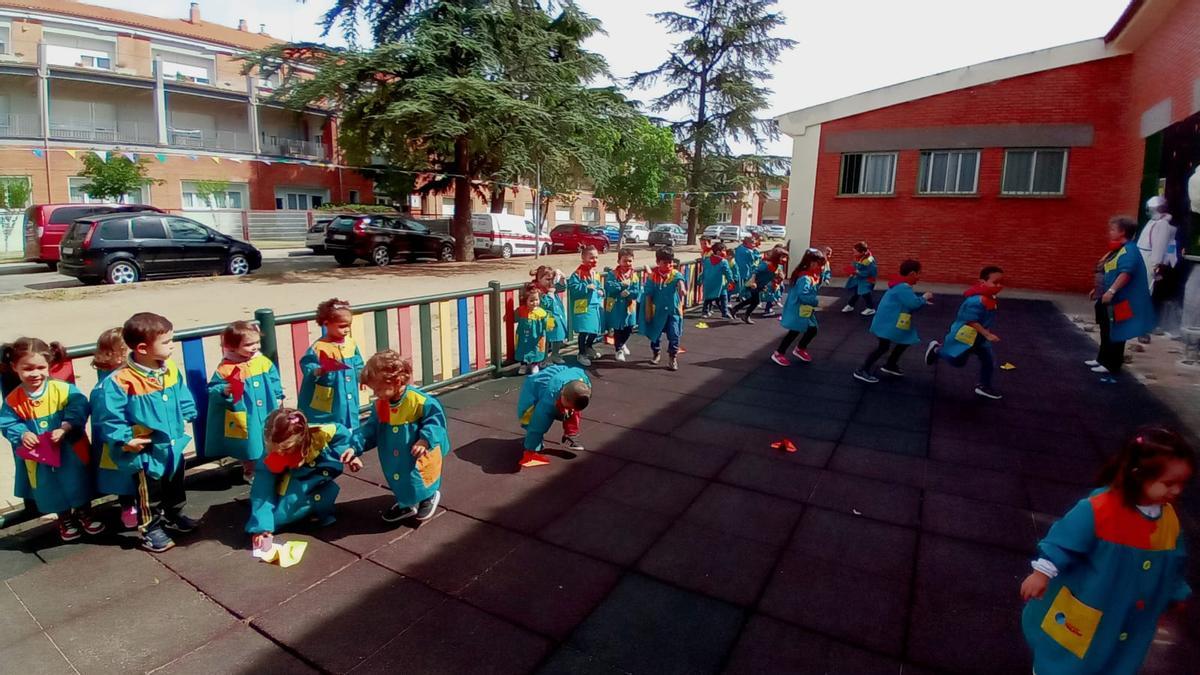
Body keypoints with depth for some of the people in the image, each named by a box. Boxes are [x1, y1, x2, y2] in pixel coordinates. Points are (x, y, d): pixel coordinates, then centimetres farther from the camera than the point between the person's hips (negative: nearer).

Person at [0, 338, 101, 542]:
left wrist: (65, 428, -30)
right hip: (39, 456, 2)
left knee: (79, 483, 15)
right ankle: (65, 520, 39)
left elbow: (79, 410, -18)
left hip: (71, 450, -2)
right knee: (51, 490, 17)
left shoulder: (63, 389, -16)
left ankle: (85, 514, 38)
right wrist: (22, 434, -21)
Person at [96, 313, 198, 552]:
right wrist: (125, 438, -20)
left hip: (174, 444, 6)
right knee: (150, 492, 11)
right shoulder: (121, 380, -25)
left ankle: (174, 516, 46)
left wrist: (189, 416, 6)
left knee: (175, 485, 24)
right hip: (146, 450, -6)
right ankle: (150, 530, 29)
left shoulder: (171, 370, -5)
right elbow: (110, 415, -19)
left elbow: (182, 397, 11)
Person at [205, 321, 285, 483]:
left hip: (266, 413, 5)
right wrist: (224, 391, -34)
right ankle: (250, 471, 31)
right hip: (245, 417, -4)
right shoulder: (225, 368, -17)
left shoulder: (263, 362, -2)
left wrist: (278, 397, 10)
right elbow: (213, 390, -15)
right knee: (248, 444, 10)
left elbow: (274, 380, 10)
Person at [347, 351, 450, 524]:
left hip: (418, 460, -6)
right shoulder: (379, 405, -4)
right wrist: (355, 447, -6)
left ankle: (429, 497, 40)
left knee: (418, 487, 8)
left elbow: (435, 418, -18)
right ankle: (406, 504, 48)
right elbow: (370, 429, 4)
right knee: (401, 487, 21)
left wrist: (425, 440, -29)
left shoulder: (419, 400, -26)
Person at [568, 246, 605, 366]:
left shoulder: (596, 273, 13)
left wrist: (601, 292, 3)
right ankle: (581, 354, 9)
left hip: (596, 305, 8)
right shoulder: (578, 273, -13)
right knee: (584, 331, -7)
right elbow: (573, 288, -19)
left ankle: (588, 347, 43)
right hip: (583, 307, -8)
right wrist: (586, 287, -24)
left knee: (596, 330, 17)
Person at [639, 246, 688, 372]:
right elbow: (648, 295, -4)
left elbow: (680, 280, -33)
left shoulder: (675, 274, -9)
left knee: (674, 335, -4)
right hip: (657, 311, 1)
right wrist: (648, 312, -4)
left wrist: (682, 288, -57)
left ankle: (672, 358, 11)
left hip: (673, 311, -1)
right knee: (655, 334, 16)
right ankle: (656, 353, 39)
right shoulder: (652, 276, -9)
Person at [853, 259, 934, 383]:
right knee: (883, 347, -8)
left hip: (893, 322, 11)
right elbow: (914, 303, -25)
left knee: (905, 341, 18)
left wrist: (923, 302, 13)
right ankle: (862, 371, -7)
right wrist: (924, 298, -7)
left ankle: (890, 366, 27)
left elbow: (908, 305, 21)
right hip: (888, 323, -11)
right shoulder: (903, 287, -19)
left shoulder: (901, 286, 14)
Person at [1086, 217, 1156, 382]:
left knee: (1115, 333, -1)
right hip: (1108, 298, 11)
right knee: (1106, 331, 19)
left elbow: (1126, 273, -32)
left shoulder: (1129, 250, -19)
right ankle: (1102, 359, 30)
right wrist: (1098, 289, 27)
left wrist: (1111, 291, -37)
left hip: (1118, 300, -11)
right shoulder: (1117, 249, 15)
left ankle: (1111, 365, 7)